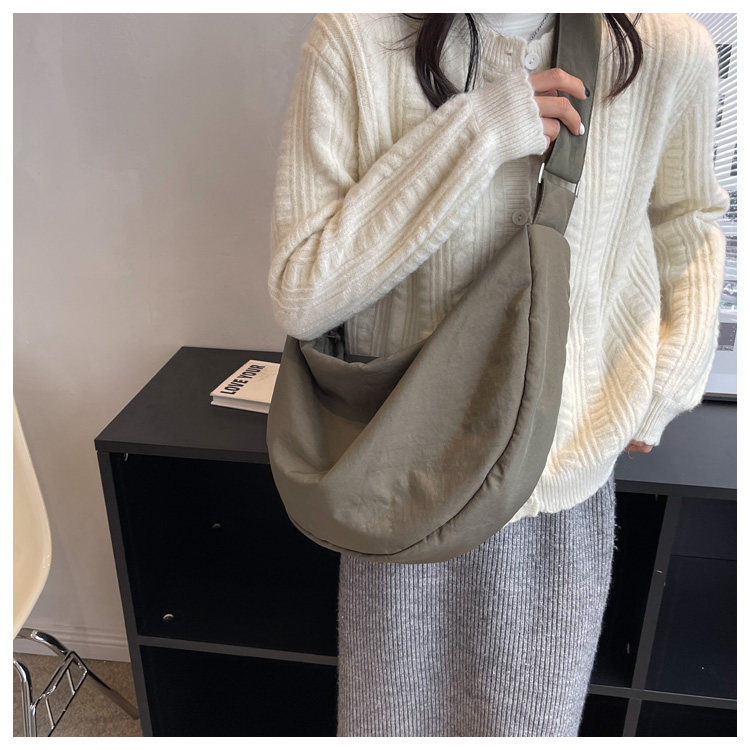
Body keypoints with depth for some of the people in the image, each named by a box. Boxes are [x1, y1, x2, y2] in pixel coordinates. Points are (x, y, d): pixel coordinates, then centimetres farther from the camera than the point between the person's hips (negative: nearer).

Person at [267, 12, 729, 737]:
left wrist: (667, 383, 0)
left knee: (530, 722, 23)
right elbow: (298, 297, -18)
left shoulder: (669, 48, -10)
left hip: (569, 483, 2)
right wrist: (466, 135, -26)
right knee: (392, 711, 23)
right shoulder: (353, 41, -15)